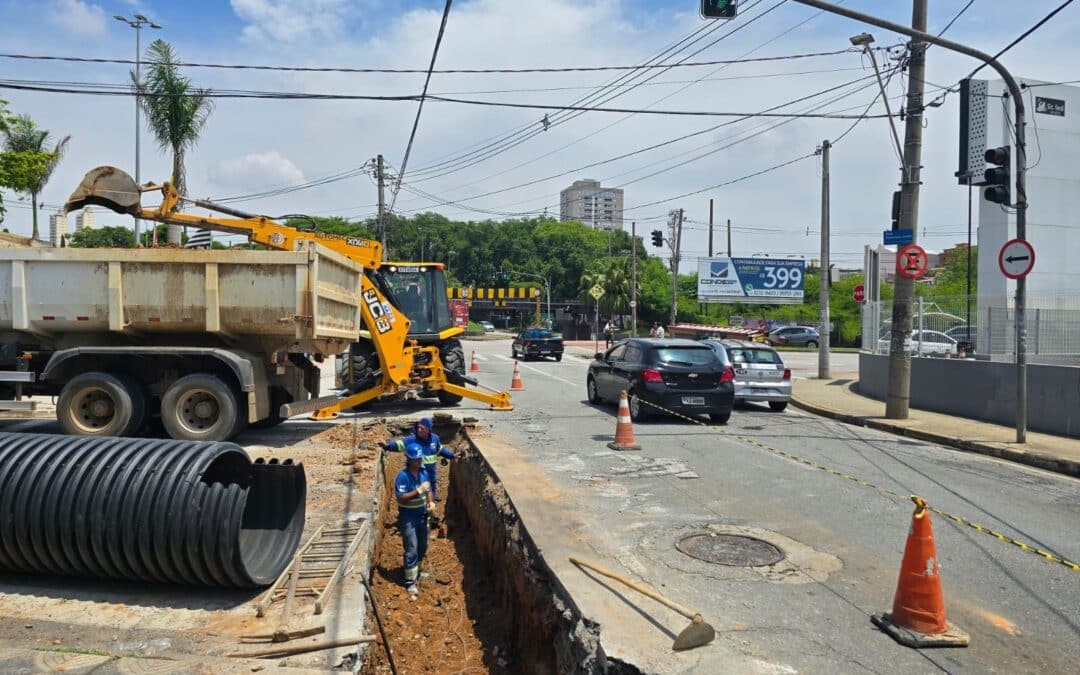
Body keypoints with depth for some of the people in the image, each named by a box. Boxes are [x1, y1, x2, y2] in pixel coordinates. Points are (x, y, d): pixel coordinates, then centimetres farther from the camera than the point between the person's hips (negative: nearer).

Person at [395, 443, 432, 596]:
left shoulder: (422, 472, 0)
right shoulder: (403, 476, -21)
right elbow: (401, 497, -26)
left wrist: (430, 501, -5)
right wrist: (418, 490, -32)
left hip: (422, 514, 7)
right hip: (408, 517, -7)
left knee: (422, 546, 19)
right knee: (411, 550, -5)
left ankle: (416, 571, 41)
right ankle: (410, 582, 3)